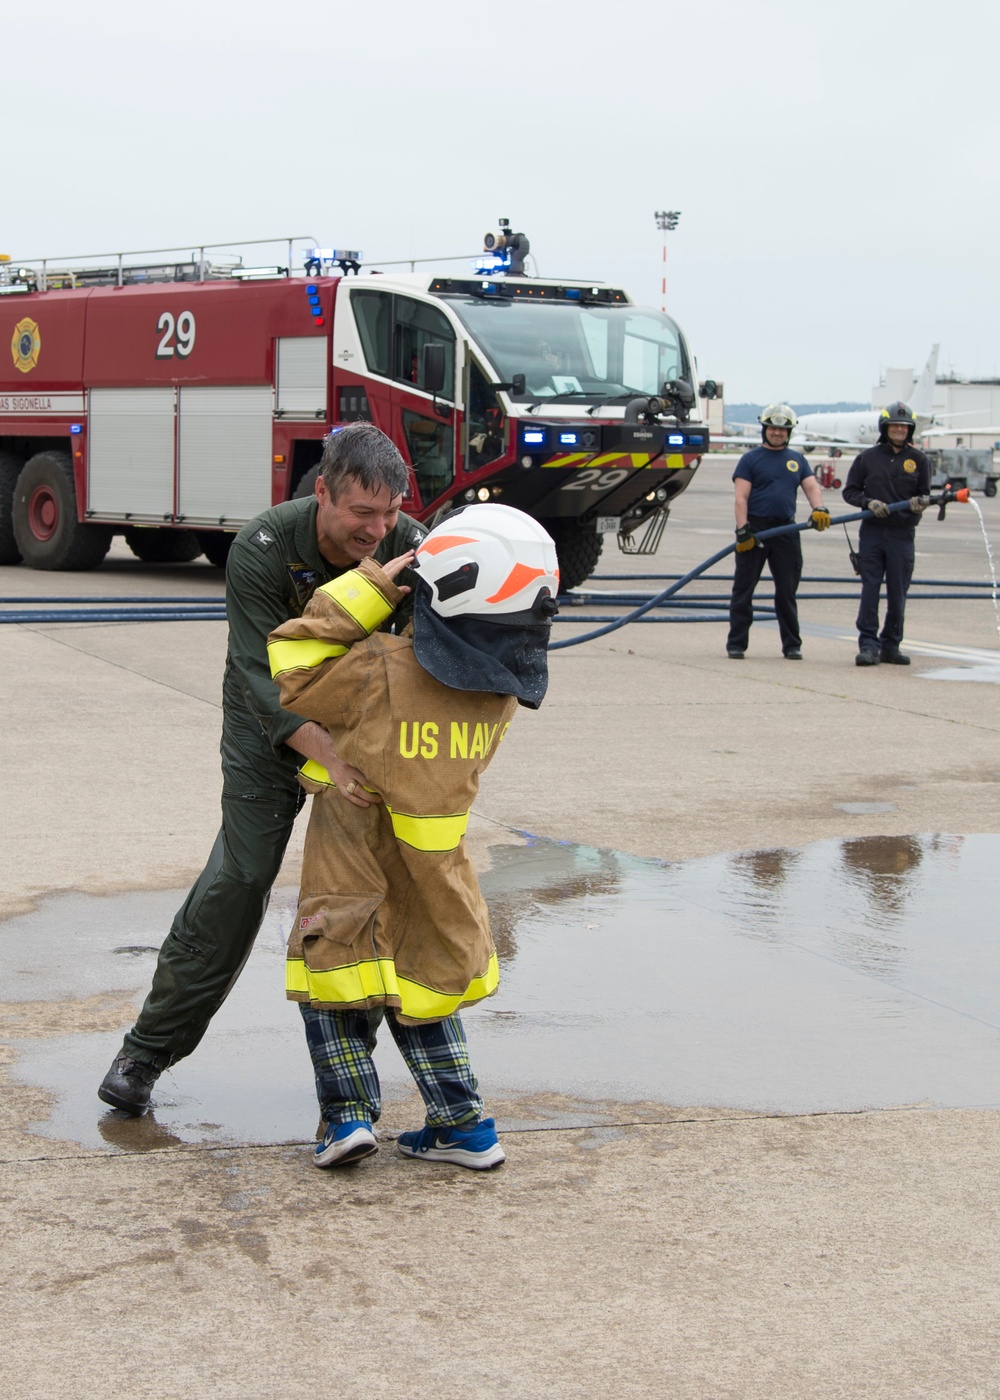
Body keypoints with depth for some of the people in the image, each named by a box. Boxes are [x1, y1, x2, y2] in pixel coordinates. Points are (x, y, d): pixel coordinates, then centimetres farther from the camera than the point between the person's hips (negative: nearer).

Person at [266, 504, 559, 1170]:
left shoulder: (382, 672, -30)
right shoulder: (504, 686, -13)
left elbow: (292, 667, -18)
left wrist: (371, 587, -20)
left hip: (355, 866, -4)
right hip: (434, 874, 5)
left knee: (333, 974, 15)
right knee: (420, 987, 22)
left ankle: (348, 1110, 3)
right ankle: (464, 1124, 18)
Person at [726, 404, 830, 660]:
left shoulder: (797, 460, 15)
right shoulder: (751, 459, 2)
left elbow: (811, 486, 5)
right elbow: (741, 497, -5)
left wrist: (819, 509, -17)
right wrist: (743, 530, -16)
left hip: (786, 530, 4)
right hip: (755, 528, -3)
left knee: (787, 592, 8)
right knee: (743, 590, -1)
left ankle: (792, 645, 15)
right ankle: (736, 645, 4)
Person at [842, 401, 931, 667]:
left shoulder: (918, 460, 7)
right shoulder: (867, 458, 6)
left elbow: (924, 493, 11)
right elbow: (850, 491, 8)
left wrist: (921, 502, -13)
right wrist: (869, 502, -11)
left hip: (903, 534, 1)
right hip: (872, 532, -1)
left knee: (898, 594, 4)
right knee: (870, 590, -4)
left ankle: (891, 645, 14)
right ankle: (868, 645, -3)